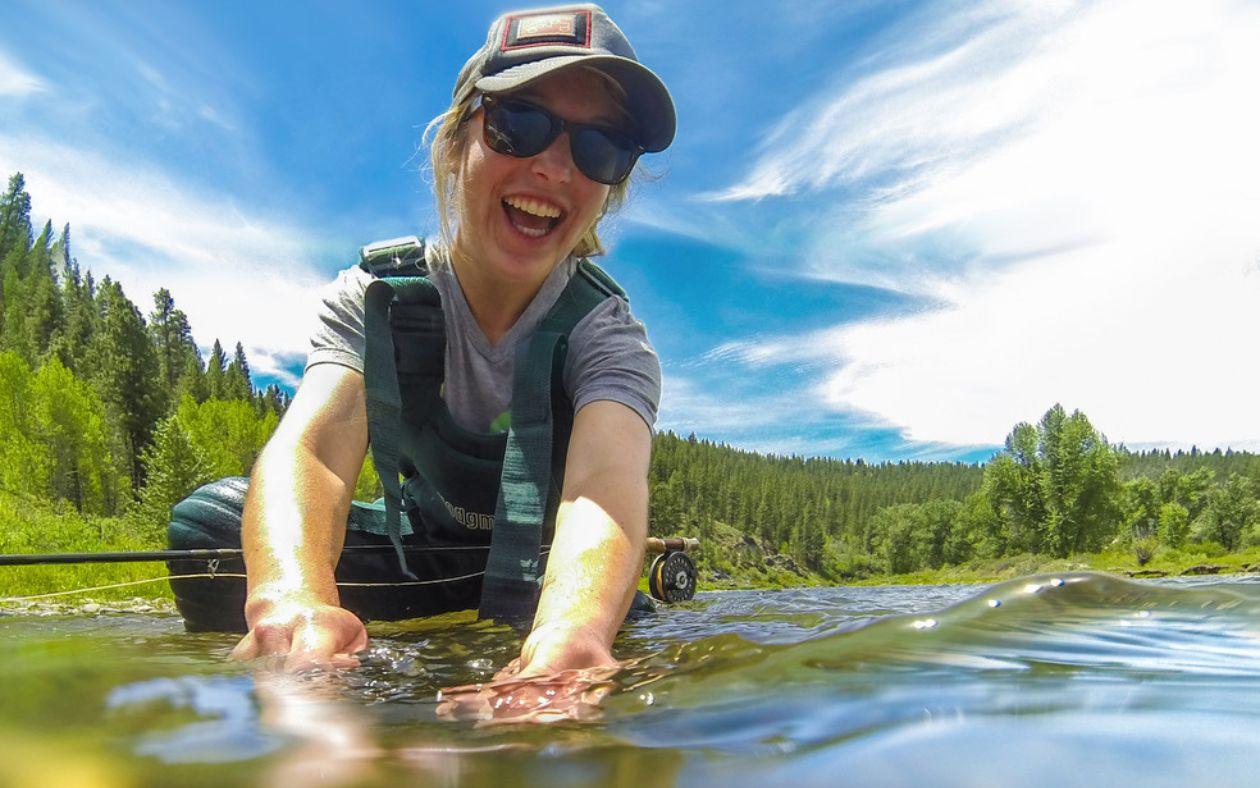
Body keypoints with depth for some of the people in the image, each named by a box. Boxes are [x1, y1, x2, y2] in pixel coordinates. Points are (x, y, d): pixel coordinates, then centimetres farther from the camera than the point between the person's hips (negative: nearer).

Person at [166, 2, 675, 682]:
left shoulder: (607, 333, -20)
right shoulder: (373, 297, -16)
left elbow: (605, 482, -42)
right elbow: (310, 447, -34)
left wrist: (571, 631, -65)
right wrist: (293, 597, -58)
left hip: (551, 578, 0)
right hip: (417, 558, 1)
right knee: (207, 519, -21)